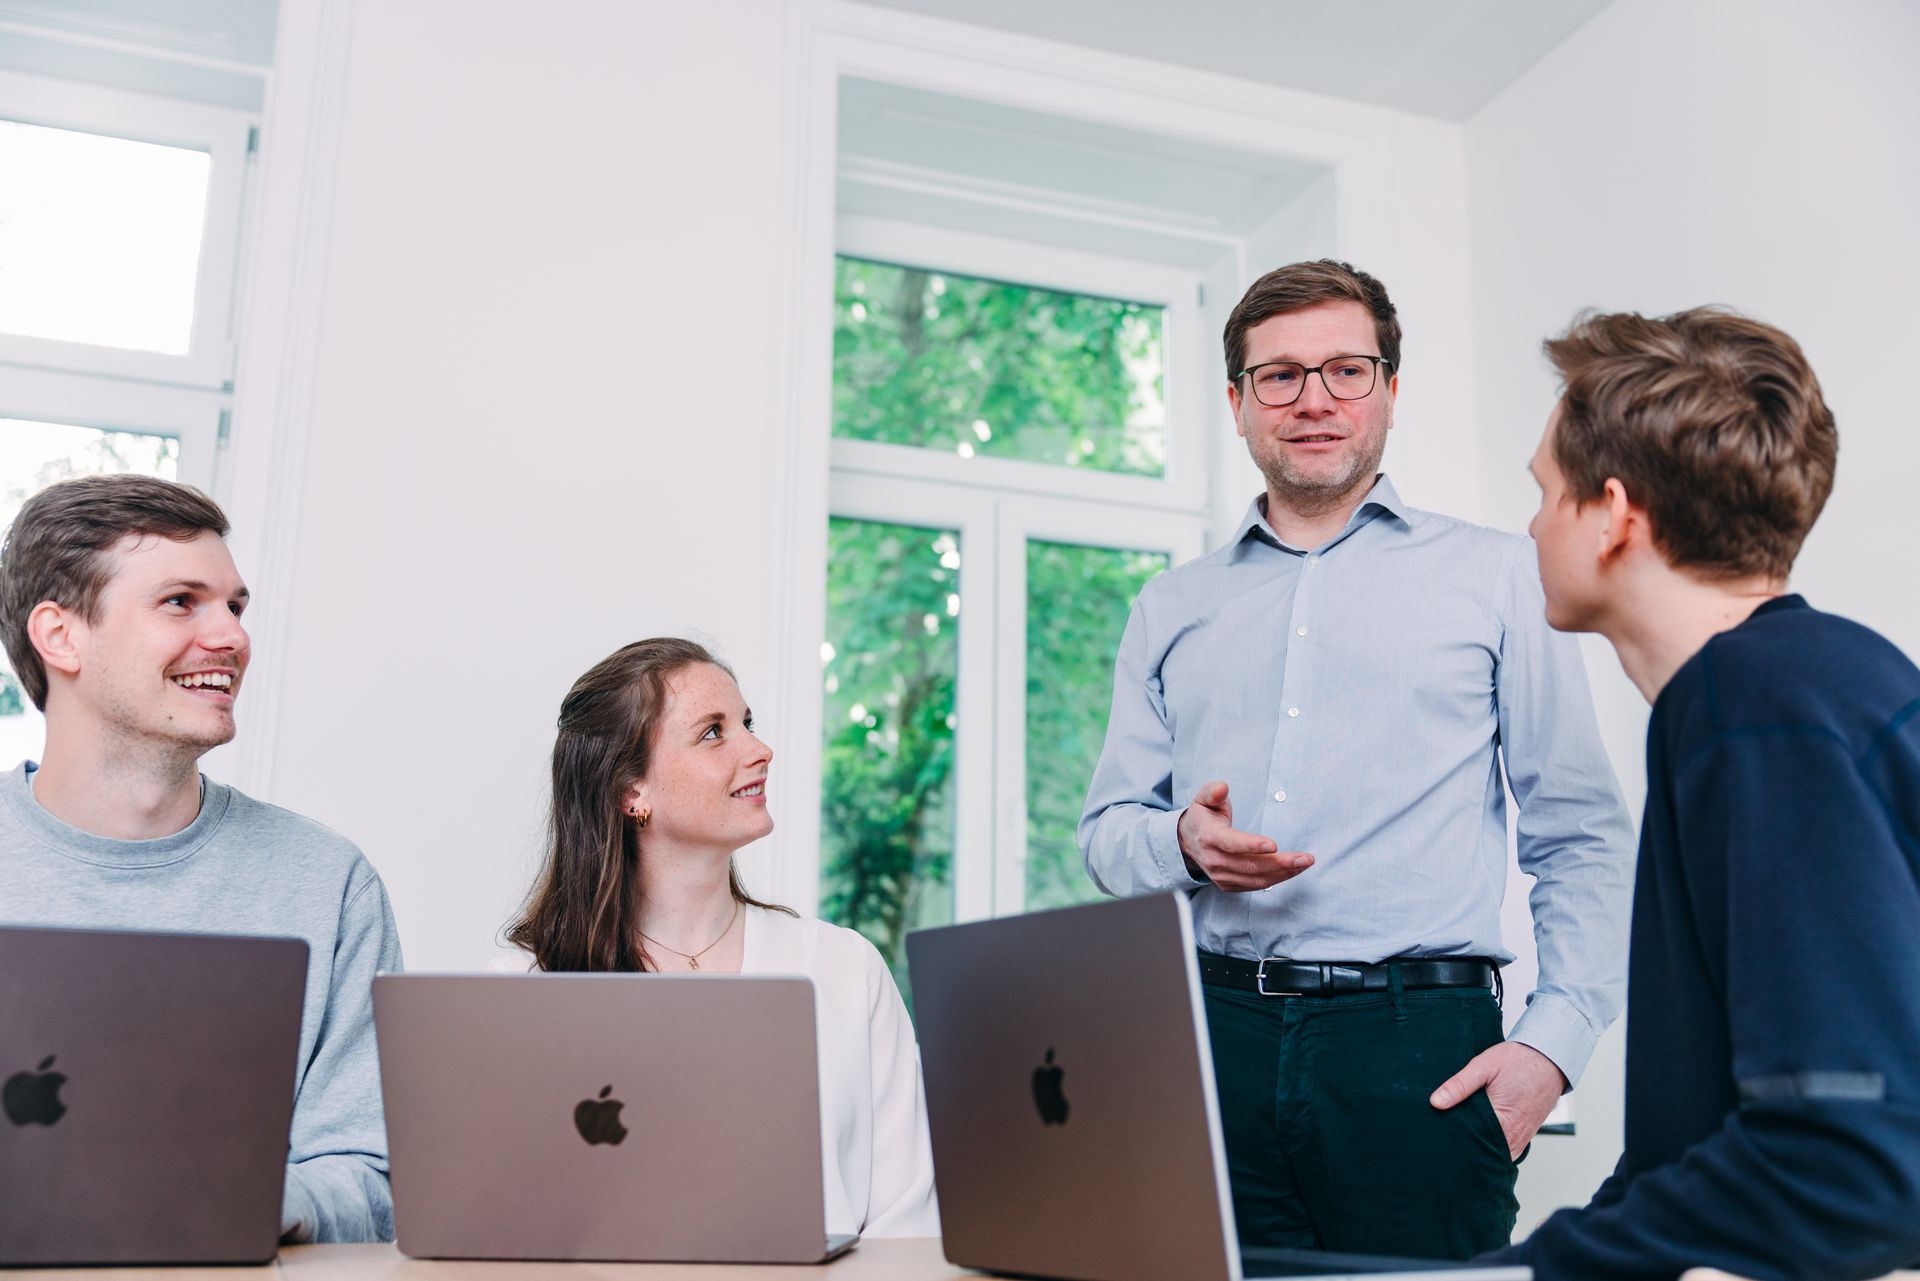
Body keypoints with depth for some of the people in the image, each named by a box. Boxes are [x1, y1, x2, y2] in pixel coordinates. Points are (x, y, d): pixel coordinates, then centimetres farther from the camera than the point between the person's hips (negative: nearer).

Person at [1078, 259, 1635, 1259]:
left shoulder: (1496, 577, 8)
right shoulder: (1170, 609, 17)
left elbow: (1582, 838, 5)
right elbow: (1106, 828, 17)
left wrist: (1554, 1042, -7)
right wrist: (1183, 843, -6)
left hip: (1422, 1040, -2)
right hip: (1212, 1035, 2)